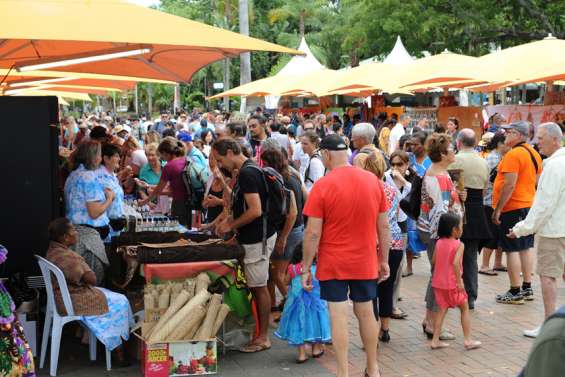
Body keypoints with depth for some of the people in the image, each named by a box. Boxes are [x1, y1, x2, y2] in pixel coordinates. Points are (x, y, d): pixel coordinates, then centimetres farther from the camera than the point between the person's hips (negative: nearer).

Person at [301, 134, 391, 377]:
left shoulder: (322, 186, -14)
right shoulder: (374, 181, -1)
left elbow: (313, 233, -13)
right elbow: (384, 226, 4)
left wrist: (306, 267, -4)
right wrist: (384, 260, 13)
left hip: (333, 264, -4)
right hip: (365, 263, 4)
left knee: (339, 316, 2)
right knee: (366, 313, 16)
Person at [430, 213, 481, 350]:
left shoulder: (439, 243, 3)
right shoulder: (459, 245, -13)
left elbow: (433, 261, 7)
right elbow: (455, 263, -25)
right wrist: (459, 281, -20)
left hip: (438, 282, 5)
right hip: (452, 283, -5)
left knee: (442, 309, 14)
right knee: (465, 308, 11)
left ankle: (435, 340, 10)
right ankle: (468, 340, 12)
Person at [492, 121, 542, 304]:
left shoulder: (513, 154, -17)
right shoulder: (534, 153, 11)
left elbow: (509, 185, -22)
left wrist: (498, 209, -17)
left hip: (513, 207, -9)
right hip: (529, 206, 9)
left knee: (512, 249, -4)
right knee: (526, 247, 13)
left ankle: (515, 292, -2)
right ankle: (527, 288, 19)